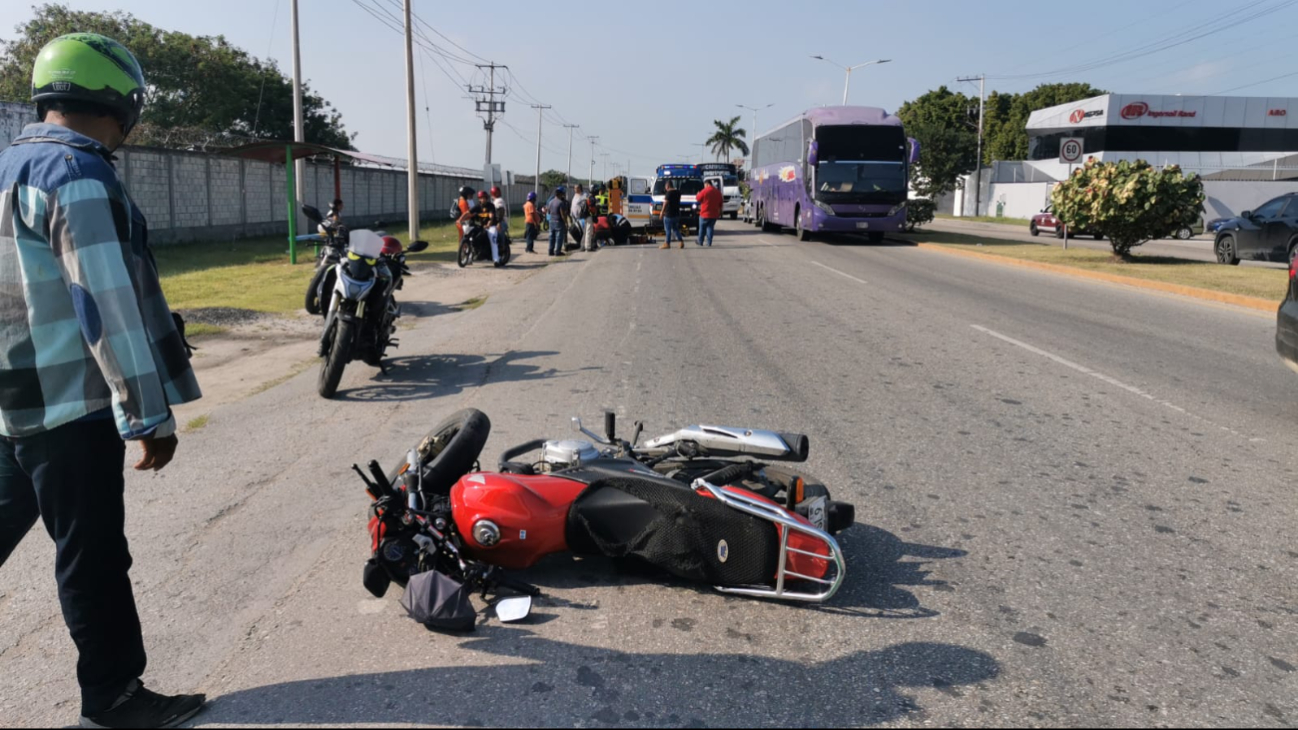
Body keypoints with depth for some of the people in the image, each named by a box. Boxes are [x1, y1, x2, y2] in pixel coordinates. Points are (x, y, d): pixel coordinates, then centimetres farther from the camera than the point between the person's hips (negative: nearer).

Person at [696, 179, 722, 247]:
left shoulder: (704, 191, -12)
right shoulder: (718, 192, 5)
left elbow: (698, 199, -1)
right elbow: (720, 204, 10)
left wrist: (698, 194, 20)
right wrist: (720, 213, 18)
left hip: (705, 214, -4)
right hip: (714, 214, 4)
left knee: (702, 228, 10)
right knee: (710, 228, 8)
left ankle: (700, 242, 17)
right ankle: (709, 243, 2)